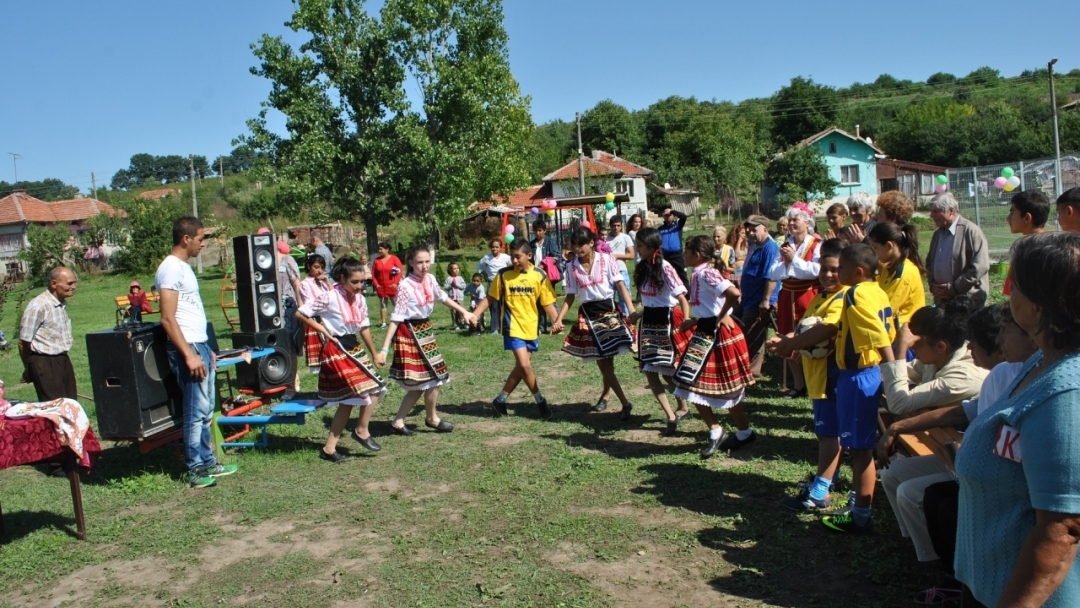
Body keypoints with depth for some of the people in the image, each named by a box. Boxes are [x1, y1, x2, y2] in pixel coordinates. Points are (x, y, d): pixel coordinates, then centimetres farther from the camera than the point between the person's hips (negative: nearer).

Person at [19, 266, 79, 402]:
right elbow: (24, 342, -12)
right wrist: (29, 369, 0)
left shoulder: (63, 303, 8)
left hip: (63, 360, 8)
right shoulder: (38, 306, -18)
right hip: (44, 363, -8)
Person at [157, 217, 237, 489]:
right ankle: (195, 469, 5)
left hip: (199, 345, 10)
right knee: (196, 411, -4)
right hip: (187, 348, -10)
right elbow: (168, 318, -20)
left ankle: (207, 462, 22)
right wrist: (189, 355, -23)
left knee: (206, 410, 14)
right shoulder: (171, 268, -14)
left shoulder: (184, 267, 15)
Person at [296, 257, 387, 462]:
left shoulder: (360, 299, 4)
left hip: (353, 347, 8)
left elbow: (364, 327, 14)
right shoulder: (329, 297, -16)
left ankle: (329, 447, 16)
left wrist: (374, 353, 18)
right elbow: (300, 314, -13)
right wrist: (324, 331, -12)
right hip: (336, 351, -8)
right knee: (369, 390, -11)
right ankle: (362, 431, 10)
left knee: (348, 400, 9)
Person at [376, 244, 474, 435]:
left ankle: (398, 421, 20)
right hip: (410, 333, -8)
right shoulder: (405, 286, -22)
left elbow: (443, 297, 20)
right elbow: (396, 319, -23)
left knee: (420, 382, 11)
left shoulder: (430, 279, 0)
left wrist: (464, 312, 24)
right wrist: (384, 350, -24)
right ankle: (432, 418, 26)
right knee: (433, 377, 3)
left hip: (425, 329, 8)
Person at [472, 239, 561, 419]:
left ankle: (501, 400, 24)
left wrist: (556, 321, -16)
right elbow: (490, 298, 2)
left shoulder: (539, 276, -4)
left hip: (531, 328, 3)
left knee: (521, 366, 8)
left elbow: (547, 303, -1)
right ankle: (540, 401, 7)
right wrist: (474, 315, -8)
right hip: (513, 327, -2)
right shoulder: (503, 275, -5)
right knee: (524, 365, -11)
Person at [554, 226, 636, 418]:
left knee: (608, 360, -4)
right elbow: (570, 297, 7)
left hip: (608, 310, -2)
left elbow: (620, 285, -6)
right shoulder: (572, 267, 3)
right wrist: (559, 319, -3)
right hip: (587, 314, 2)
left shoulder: (605, 259, -5)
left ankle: (604, 396, 17)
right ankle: (625, 403, 8)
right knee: (602, 361, 0)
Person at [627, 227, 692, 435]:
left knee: (669, 371, 2)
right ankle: (671, 416, 6)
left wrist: (686, 323, -31)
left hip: (666, 322, -7)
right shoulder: (642, 268, 8)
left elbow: (682, 298, -21)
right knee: (649, 371, 0)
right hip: (648, 322, 7)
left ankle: (682, 407, 28)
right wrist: (638, 315, 26)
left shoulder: (664, 268, -15)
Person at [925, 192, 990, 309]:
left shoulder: (971, 231, -10)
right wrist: (932, 285, 3)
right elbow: (930, 263, 22)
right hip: (942, 300, 7)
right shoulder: (937, 234, 12)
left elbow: (980, 266, -17)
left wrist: (953, 288, -16)